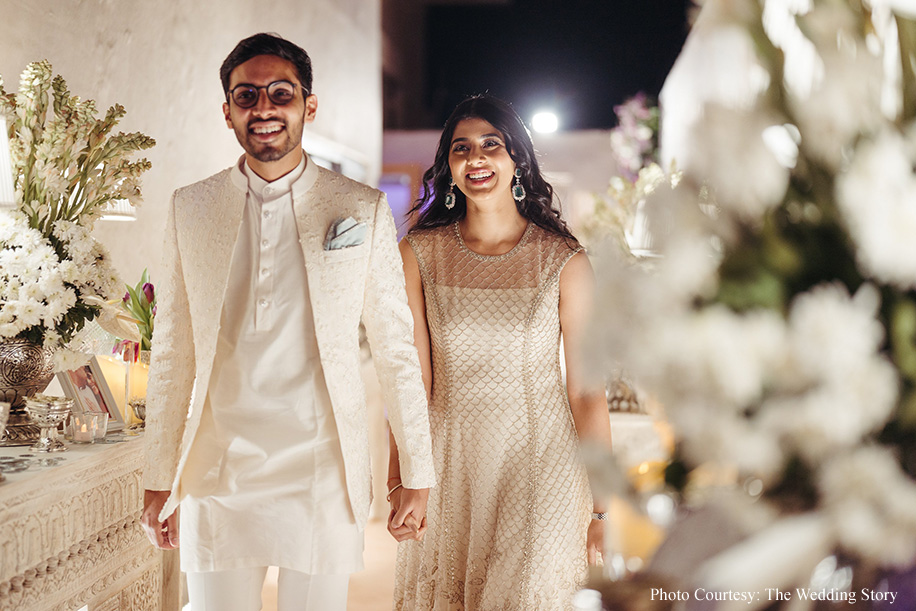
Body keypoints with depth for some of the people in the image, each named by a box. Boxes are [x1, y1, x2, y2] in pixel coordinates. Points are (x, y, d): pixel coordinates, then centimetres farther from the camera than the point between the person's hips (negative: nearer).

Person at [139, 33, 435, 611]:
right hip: (218, 475, 1)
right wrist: (160, 480, 5)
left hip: (324, 476, -1)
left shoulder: (363, 209, 1)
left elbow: (397, 350, 2)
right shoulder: (191, 209, 5)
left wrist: (418, 473, 1)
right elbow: (172, 352, 6)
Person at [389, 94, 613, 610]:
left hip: (539, 468, -1)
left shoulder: (565, 260, -6)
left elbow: (587, 391, -6)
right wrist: (401, 484, -7)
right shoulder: (420, 254, -1)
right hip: (449, 467, 2)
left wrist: (601, 508, -5)